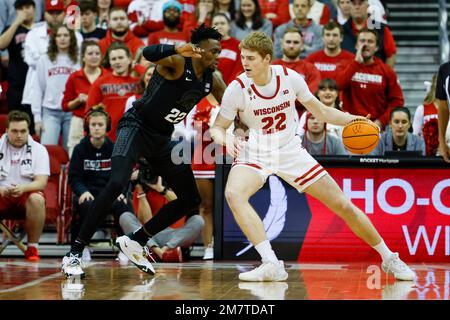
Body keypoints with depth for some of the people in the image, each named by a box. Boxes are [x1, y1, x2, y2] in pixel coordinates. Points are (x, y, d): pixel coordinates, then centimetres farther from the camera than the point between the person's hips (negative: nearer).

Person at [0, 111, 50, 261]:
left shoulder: (38, 150, 0)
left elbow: (41, 182, -10)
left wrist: (23, 188, -31)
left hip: (27, 193, -1)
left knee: (37, 199, -36)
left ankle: (32, 247, -21)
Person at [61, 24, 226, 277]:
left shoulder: (212, 81, 2)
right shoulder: (177, 62, -19)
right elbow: (149, 53, -41)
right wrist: (178, 50, -60)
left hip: (163, 138, 8)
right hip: (137, 126, -8)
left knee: (191, 200, 9)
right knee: (117, 183, -29)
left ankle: (135, 243, 19)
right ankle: (74, 254, -24)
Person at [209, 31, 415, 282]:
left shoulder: (290, 77, -11)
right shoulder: (237, 88, -17)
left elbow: (321, 111, 2)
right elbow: (217, 128, -7)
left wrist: (355, 120, -14)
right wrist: (226, 140, -31)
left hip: (290, 151, 2)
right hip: (255, 154, -1)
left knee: (343, 206, 1)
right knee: (234, 194, -34)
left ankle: (389, 258, 21)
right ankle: (271, 265, -34)